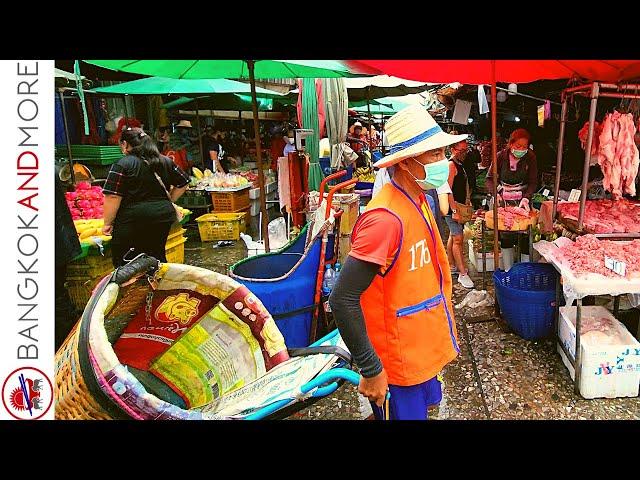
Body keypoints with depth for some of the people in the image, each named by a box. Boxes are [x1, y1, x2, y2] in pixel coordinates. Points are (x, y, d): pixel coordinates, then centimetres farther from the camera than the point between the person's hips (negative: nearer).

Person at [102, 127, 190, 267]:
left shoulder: (123, 164, -7)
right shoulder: (166, 162, 11)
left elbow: (113, 197, -12)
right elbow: (183, 184, 18)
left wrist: (108, 223, -4)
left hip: (133, 219, -6)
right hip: (163, 216, 6)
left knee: (124, 263, 3)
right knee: (157, 256, 16)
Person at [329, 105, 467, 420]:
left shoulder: (418, 200, 2)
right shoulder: (386, 218, -28)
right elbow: (342, 300, -30)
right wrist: (371, 370, -24)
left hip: (424, 351, 9)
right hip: (399, 365, -9)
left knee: (422, 408, 25)